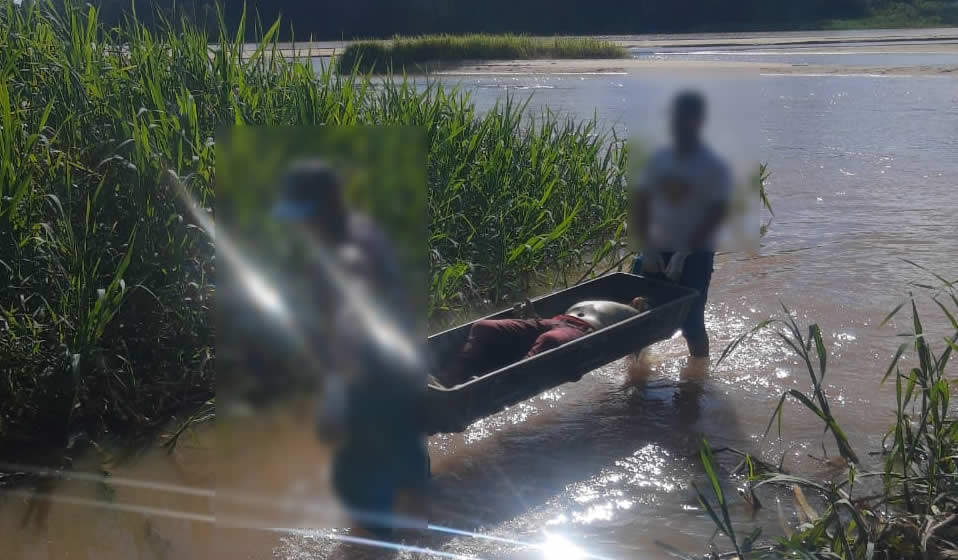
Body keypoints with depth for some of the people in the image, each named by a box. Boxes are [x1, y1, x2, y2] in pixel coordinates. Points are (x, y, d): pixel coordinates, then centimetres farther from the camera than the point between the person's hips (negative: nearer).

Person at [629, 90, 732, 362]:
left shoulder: (713, 167, -8)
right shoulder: (658, 160, 5)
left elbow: (716, 214, -12)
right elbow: (639, 205, 6)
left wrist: (685, 253, -18)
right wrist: (647, 248, -5)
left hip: (695, 255, -4)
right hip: (657, 251, 5)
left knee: (691, 322, -4)